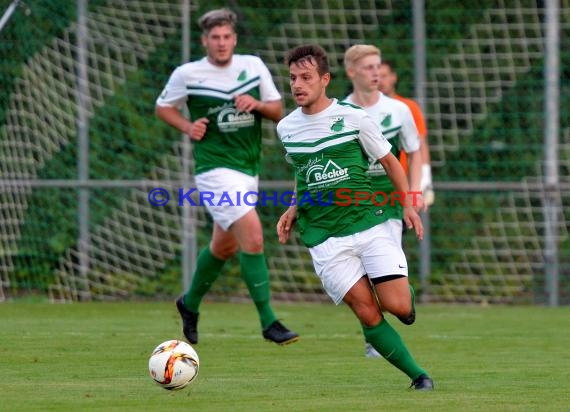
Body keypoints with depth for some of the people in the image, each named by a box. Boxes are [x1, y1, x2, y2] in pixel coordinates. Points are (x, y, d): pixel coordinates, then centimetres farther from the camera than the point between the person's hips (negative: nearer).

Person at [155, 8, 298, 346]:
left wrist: (257, 104, -13)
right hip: (216, 169, -6)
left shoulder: (254, 66, 3)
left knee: (225, 245, 18)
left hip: (249, 168, 6)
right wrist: (188, 126, -9)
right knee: (253, 237, -20)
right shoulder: (187, 74, -6)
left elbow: (278, 111, 8)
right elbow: (163, 107, 9)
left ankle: (190, 303, 42)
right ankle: (268, 321, -16)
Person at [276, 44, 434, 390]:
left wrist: (408, 205, -1)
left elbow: (389, 160, 8)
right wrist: (294, 210, 11)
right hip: (324, 238, 2)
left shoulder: (354, 117, -2)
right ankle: (418, 375, 3)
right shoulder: (286, 128, 7)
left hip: (369, 224, -2)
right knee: (367, 312, -9)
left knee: (397, 306, -12)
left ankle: (409, 297, 24)